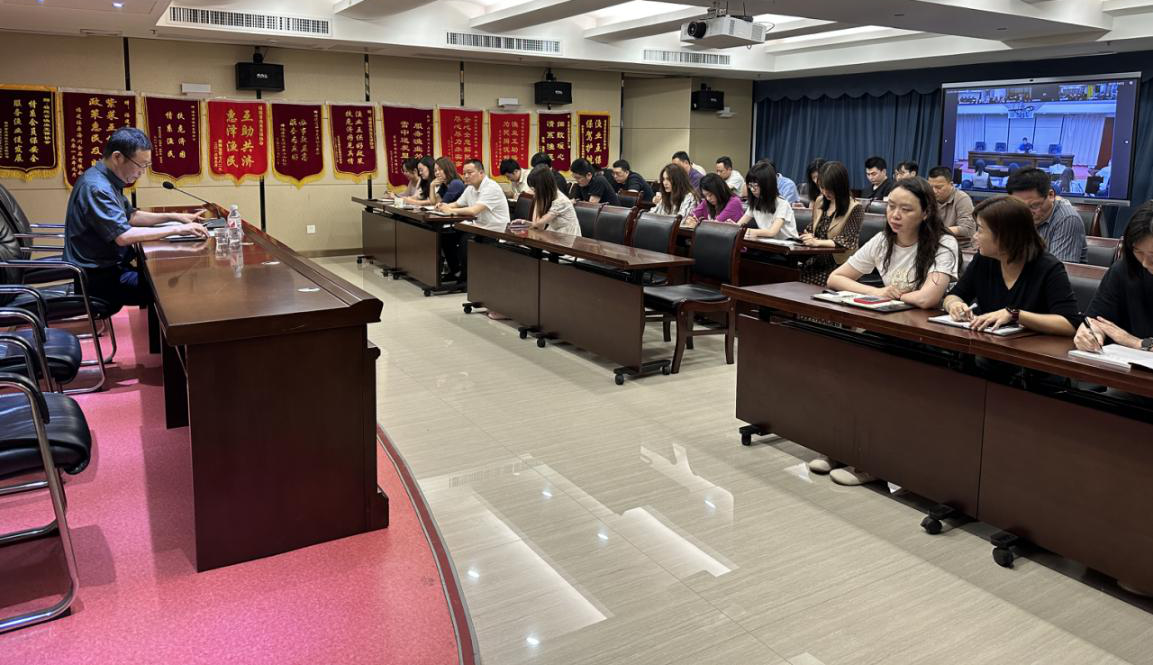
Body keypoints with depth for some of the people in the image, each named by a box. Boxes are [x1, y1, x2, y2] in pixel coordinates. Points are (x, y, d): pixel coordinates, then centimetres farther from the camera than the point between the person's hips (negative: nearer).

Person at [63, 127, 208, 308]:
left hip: (108, 265, 10)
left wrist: (175, 217, 9)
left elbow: (131, 216, 20)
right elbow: (123, 236, -31)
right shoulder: (96, 187, -23)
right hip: (97, 278, -10)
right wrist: (177, 229, -26)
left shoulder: (107, 180, 8)